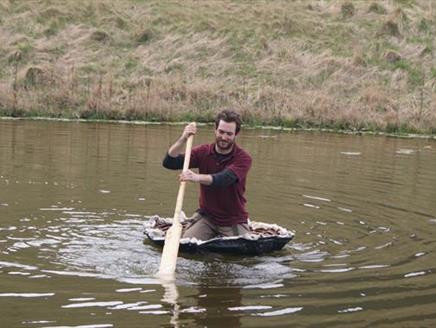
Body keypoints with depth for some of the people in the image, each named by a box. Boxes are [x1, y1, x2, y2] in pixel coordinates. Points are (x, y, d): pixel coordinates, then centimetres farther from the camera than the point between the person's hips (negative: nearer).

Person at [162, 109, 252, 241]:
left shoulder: (243, 158, -13)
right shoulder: (204, 152, -2)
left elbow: (224, 179, -32)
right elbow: (169, 163, -10)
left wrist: (197, 178, -51)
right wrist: (183, 140, -26)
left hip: (234, 221, -2)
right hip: (206, 216, 2)